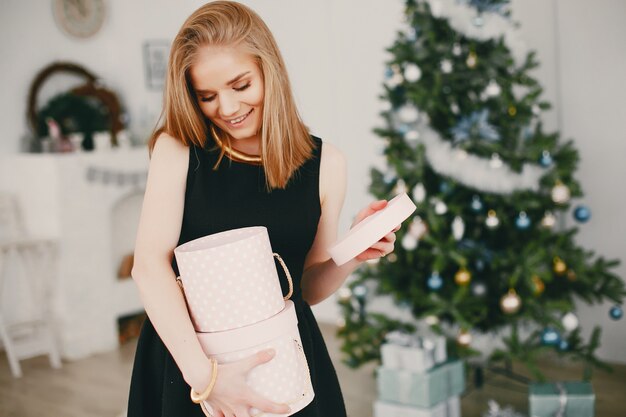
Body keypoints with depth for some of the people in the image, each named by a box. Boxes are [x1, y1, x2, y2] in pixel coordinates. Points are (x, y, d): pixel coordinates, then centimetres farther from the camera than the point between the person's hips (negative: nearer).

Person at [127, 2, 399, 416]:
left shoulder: (324, 163, -4)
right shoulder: (177, 149, -7)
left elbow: (310, 287, 5)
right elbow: (150, 264, -18)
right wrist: (203, 372, -28)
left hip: (283, 354, 2)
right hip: (186, 351, -1)